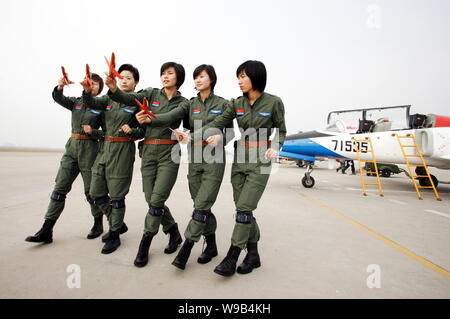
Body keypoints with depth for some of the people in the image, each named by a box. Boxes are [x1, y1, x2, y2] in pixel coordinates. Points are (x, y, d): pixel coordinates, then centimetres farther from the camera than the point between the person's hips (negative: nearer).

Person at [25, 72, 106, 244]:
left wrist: (91, 131, -17)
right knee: (59, 188, 1)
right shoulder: (76, 102, 13)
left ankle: (98, 224, 21)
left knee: (91, 190, 2)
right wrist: (60, 86, -24)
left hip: (89, 149, -4)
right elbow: (58, 98, -5)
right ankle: (46, 231, 5)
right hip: (72, 148, 5)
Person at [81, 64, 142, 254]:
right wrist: (87, 91, -24)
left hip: (123, 150, -6)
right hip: (105, 148, 7)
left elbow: (145, 130, -1)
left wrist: (132, 131, -21)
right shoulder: (110, 99, 13)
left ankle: (115, 236, 16)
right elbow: (92, 103, -5)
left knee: (116, 195, -1)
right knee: (96, 192, 11)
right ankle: (118, 224, 29)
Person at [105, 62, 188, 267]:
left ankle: (144, 245, 10)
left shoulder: (182, 103, 5)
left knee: (156, 200, -9)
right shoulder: (151, 93, 8)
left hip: (169, 153, -2)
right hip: (148, 152, 3)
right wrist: (114, 89, -27)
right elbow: (129, 99, -8)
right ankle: (174, 233, 28)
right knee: (151, 200, 6)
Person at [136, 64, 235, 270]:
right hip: (194, 158, 4)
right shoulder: (189, 104, 7)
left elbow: (230, 133, 2)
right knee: (202, 206, 9)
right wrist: (150, 119, -30)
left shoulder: (222, 104, 1)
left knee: (202, 206, -8)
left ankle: (185, 251, 1)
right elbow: (170, 116, -11)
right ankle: (211, 246, 25)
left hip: (214, 159, -4)